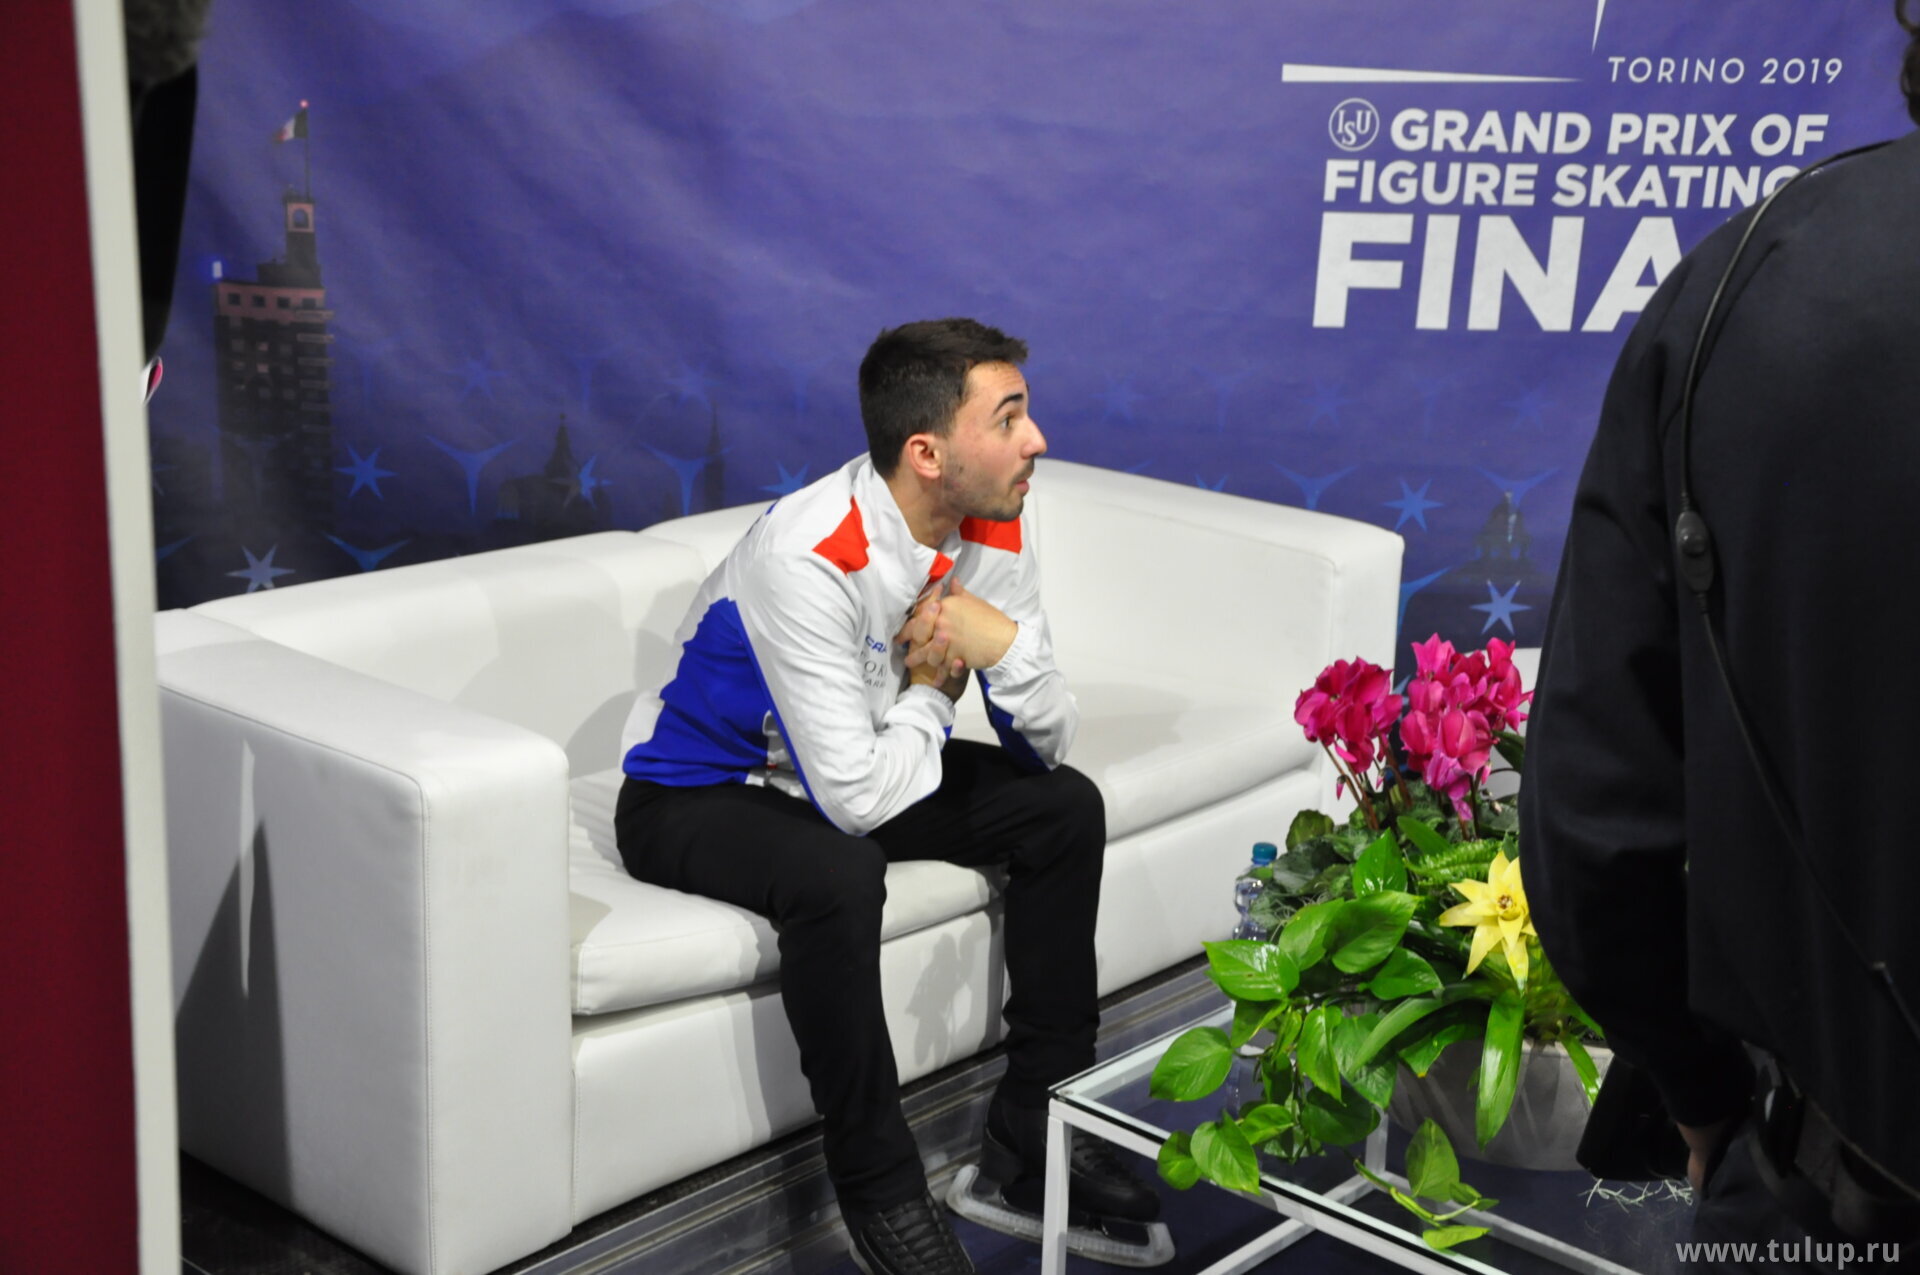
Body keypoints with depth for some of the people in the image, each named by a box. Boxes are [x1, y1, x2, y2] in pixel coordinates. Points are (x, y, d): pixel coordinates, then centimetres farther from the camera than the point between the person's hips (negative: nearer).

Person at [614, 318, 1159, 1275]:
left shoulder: (992, 532, -10)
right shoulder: (809, 559, -34)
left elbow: (1047, 745, -6)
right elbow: (856, 797, -35)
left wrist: (1006, 642, -26)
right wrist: (933, 691, -17)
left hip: (857, 764, 8)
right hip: (694, 796, -7)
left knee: (1066, 808, -5)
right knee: (836, 874, -37)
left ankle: (1033, 1128, 5)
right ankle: (880, 1190, -17)